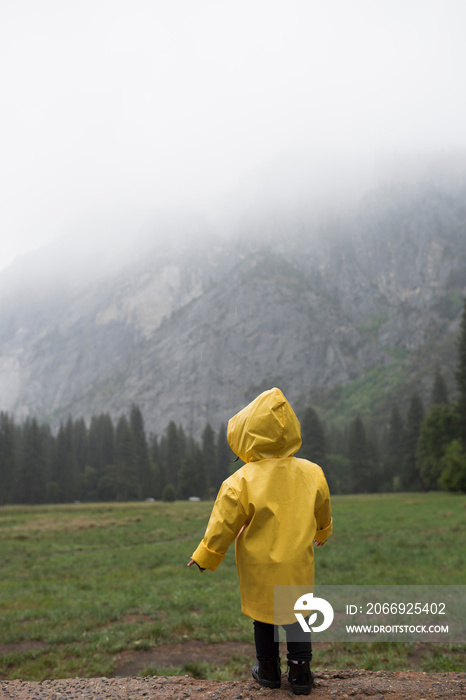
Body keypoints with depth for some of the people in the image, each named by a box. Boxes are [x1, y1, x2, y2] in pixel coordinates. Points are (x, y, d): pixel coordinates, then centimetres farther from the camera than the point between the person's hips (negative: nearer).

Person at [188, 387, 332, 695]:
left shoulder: (241, 480, -20)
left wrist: (204, 557, 3)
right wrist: (322, 533, 32)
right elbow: (323, 514, 10)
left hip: (259, 568, -2)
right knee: (297, 616, 17)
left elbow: (223, 525, -12)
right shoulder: (312, 473, -8)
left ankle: (268, 671, 32)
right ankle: (300, 672, 22)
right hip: (298, 566, 2)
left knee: (264, 616, 17)